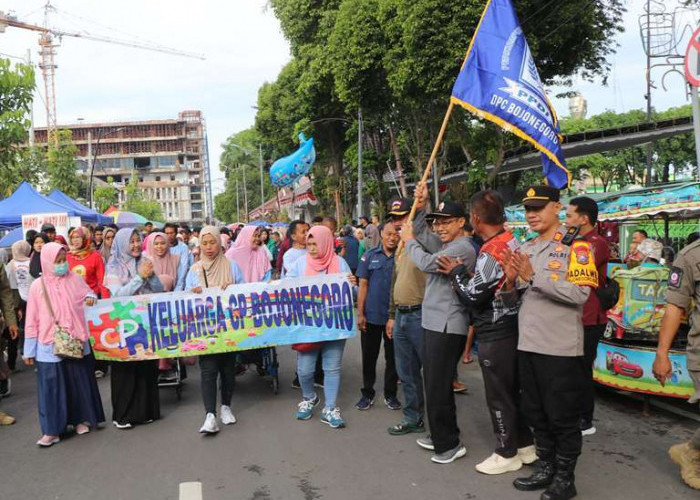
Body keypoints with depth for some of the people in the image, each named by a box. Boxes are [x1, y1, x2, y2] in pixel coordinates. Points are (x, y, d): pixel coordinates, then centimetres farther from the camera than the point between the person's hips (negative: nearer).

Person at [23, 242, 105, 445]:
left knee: (79, 381, 11)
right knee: (51, 386, 0)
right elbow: (32, 320, 0)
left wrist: (91, 297, -9)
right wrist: (29, 350, 1)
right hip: (49, 346, -2)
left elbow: (88, 293, 18)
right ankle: (52, 430, 8)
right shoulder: (38, 286, -4)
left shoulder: (74, 279, 0)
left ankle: (81, 419, 27)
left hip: (76, 342, 2)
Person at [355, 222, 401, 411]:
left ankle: (390, 394, 24)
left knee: (392, 357, 10)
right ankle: (367, 393, 22)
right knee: (369, 356, 9)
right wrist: (360, 313, -4)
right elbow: (363, 285, 1)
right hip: (371, 316, 0)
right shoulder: (370, 256, 1)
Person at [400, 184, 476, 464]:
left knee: (439, 387, -6)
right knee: (434, 383, 18)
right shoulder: (442, 243, 13)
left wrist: (408, 240, -5)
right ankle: (440, 437, 31)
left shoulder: (462, 247, -16)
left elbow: (427, 263, -22)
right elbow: (422, 235, 22)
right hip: (433, 323, 10)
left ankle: (450, 444, 6)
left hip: (447, 327, -10)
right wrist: (421, 208, 6)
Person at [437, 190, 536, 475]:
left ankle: (507, 454, 16)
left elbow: (473, 297, -18)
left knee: (498, 394, 4)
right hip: (512, 327, 9)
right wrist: (471, 276, 7)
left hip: (495, 334, -9)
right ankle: (525, 445, 30)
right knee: (513, 389, 19)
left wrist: (456, 272, -5)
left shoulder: (491, 252, -23)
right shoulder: (513, 242, 6)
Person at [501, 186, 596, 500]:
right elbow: (512, 300, 16)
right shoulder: (524, 249, 13)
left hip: (561, 348, -7)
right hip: (528, 344, 7)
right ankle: (545, 468, 31)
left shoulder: (576, 246, -7)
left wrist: (534, 276, -22)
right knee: (535, 412, 16)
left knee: (563, 415, 4)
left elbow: (579, 294, -21)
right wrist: (511, 281, -7)